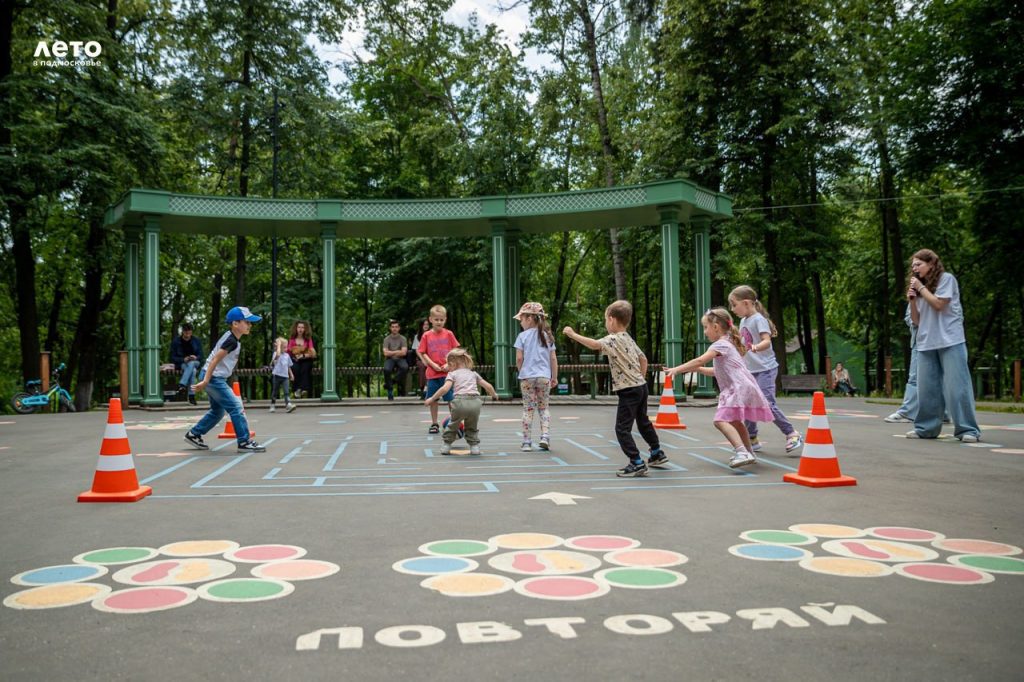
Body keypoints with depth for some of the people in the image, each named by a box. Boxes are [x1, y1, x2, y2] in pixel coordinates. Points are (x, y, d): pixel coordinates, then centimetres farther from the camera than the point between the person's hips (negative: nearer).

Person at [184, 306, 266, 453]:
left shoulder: (232, 338, 12)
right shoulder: (232, 341, -18)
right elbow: (215, 360, -23)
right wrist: (206, 381, -25)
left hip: (215, 378, 10)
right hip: (213, 377, -10)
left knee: (218, 410, 19)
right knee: (236, 408, -9)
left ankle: (194, 434, 28)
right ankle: (244, 442, -7)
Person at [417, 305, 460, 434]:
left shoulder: (448, 334, 2)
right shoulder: (426, 335, 2)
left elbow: (456, 351, 3)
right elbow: (422, 353, 2)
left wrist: (449, 364, -10)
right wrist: (432, 364, -10)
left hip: (448, 372, -1)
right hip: (432, 373, 1)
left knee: (451, 399, 0)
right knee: (433, 399, 6)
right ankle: (434, 424, 18)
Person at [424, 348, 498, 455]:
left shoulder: (452, 374, 14)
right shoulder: (473, 373, 26)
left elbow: (445, 388, -4)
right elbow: (488, 386, 24)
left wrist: (432, 399, 3)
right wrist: (494, 395, 43)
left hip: (460, 401, -3)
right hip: (475, 401, 3)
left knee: (453, 424, 22)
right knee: (472, 426, 26)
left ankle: (446, 445, 25)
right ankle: (474, 446, 17)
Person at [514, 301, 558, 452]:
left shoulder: (523, 336, -4)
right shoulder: (547, 336, 7)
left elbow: (519, 358, -7)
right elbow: (553, 359, 7)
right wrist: (555, 377, 14)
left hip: (527, 377, -2)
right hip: (544, 376, 2)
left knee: (528, 409, 4)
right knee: (543, 408, 14)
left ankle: (527, 442, 5)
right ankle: (545, 436, -2)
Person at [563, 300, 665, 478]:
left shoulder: (614, 339, -16)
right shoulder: (629, 339, 13)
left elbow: (595, 344, -32)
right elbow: (643, 359, 20)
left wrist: (573, 334, -25)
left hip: (629, 390, -10)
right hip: (641, 386, 10)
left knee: (622, 428, -6)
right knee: (643, 422, 27)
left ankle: (637, 463, -7)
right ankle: (657, 453, 41)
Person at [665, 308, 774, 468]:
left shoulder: (720, 344, -8)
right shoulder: (729, 343, 22)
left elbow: (699, 361, -19)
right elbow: (718, 372, 27)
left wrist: (676, 369, -16)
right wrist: (697, 369, 21)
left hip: (739, 387, -11)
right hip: (743, 387, 11)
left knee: (721, 420, -22)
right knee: (736, 421, 28)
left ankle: (742, 452, -33)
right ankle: (749, 453, 43)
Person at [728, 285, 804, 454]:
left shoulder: (758, 319, -12)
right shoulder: (743, 321, 13)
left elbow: (766, 341, -27)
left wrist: (754, 348, -43)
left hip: (765, 369, -9)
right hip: (750, 370, 9)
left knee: (767, 404, -16)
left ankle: (792, 435, -4)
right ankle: (752, 440, 19)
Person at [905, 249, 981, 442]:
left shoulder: (946, 278, 0)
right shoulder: (919, 286, 17)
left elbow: (939, 304, -12)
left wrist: (921, 288, -4)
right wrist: (912, 300, 0)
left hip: (950, 341, -6)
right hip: (926, 343, 6)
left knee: (956, 386, -8)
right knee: (927, 388, 3)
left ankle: (968, 429, -5)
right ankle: (926, 427, 9)